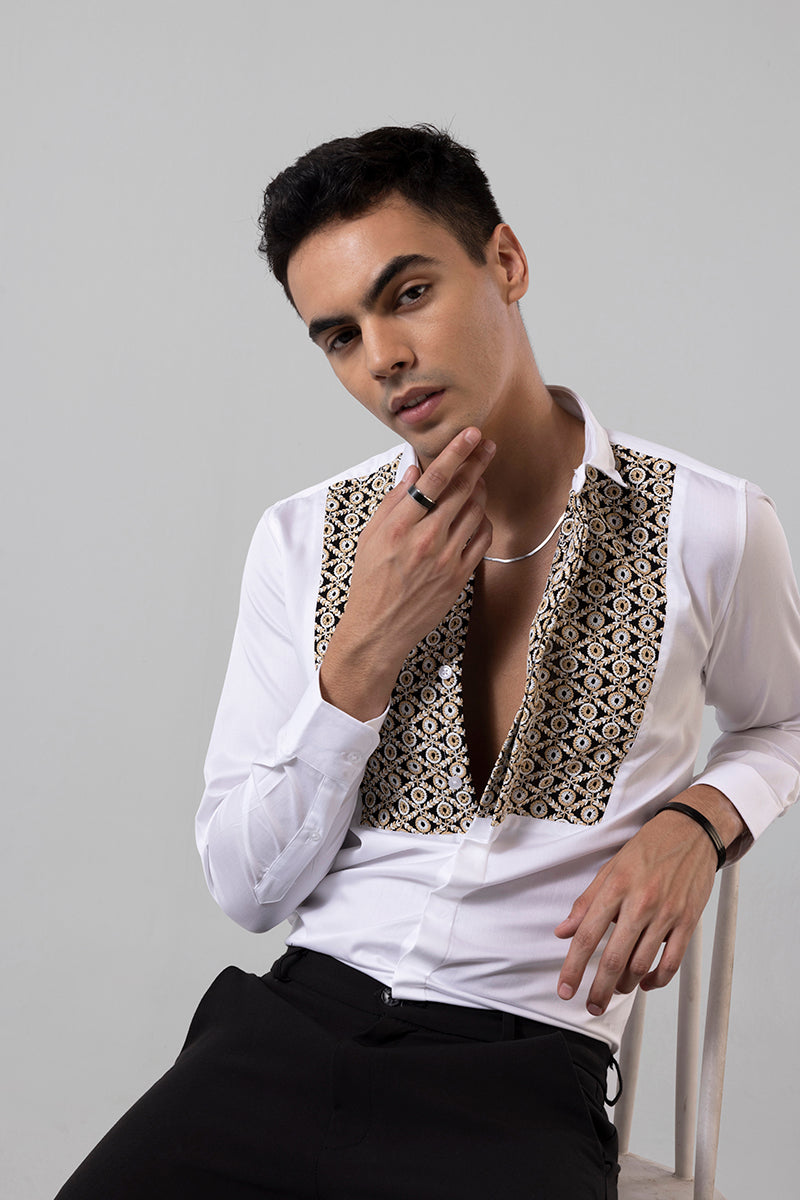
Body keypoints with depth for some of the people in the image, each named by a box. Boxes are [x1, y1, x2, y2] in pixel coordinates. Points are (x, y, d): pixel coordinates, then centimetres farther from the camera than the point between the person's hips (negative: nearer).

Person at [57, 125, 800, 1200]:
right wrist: (364, 655, -10)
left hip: (525, 1070, -1)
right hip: (291, 1029, 1)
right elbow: (248, 889, 3)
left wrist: (699, 819, -4)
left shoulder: (710, 528, -2)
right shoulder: (302, 541, 3)